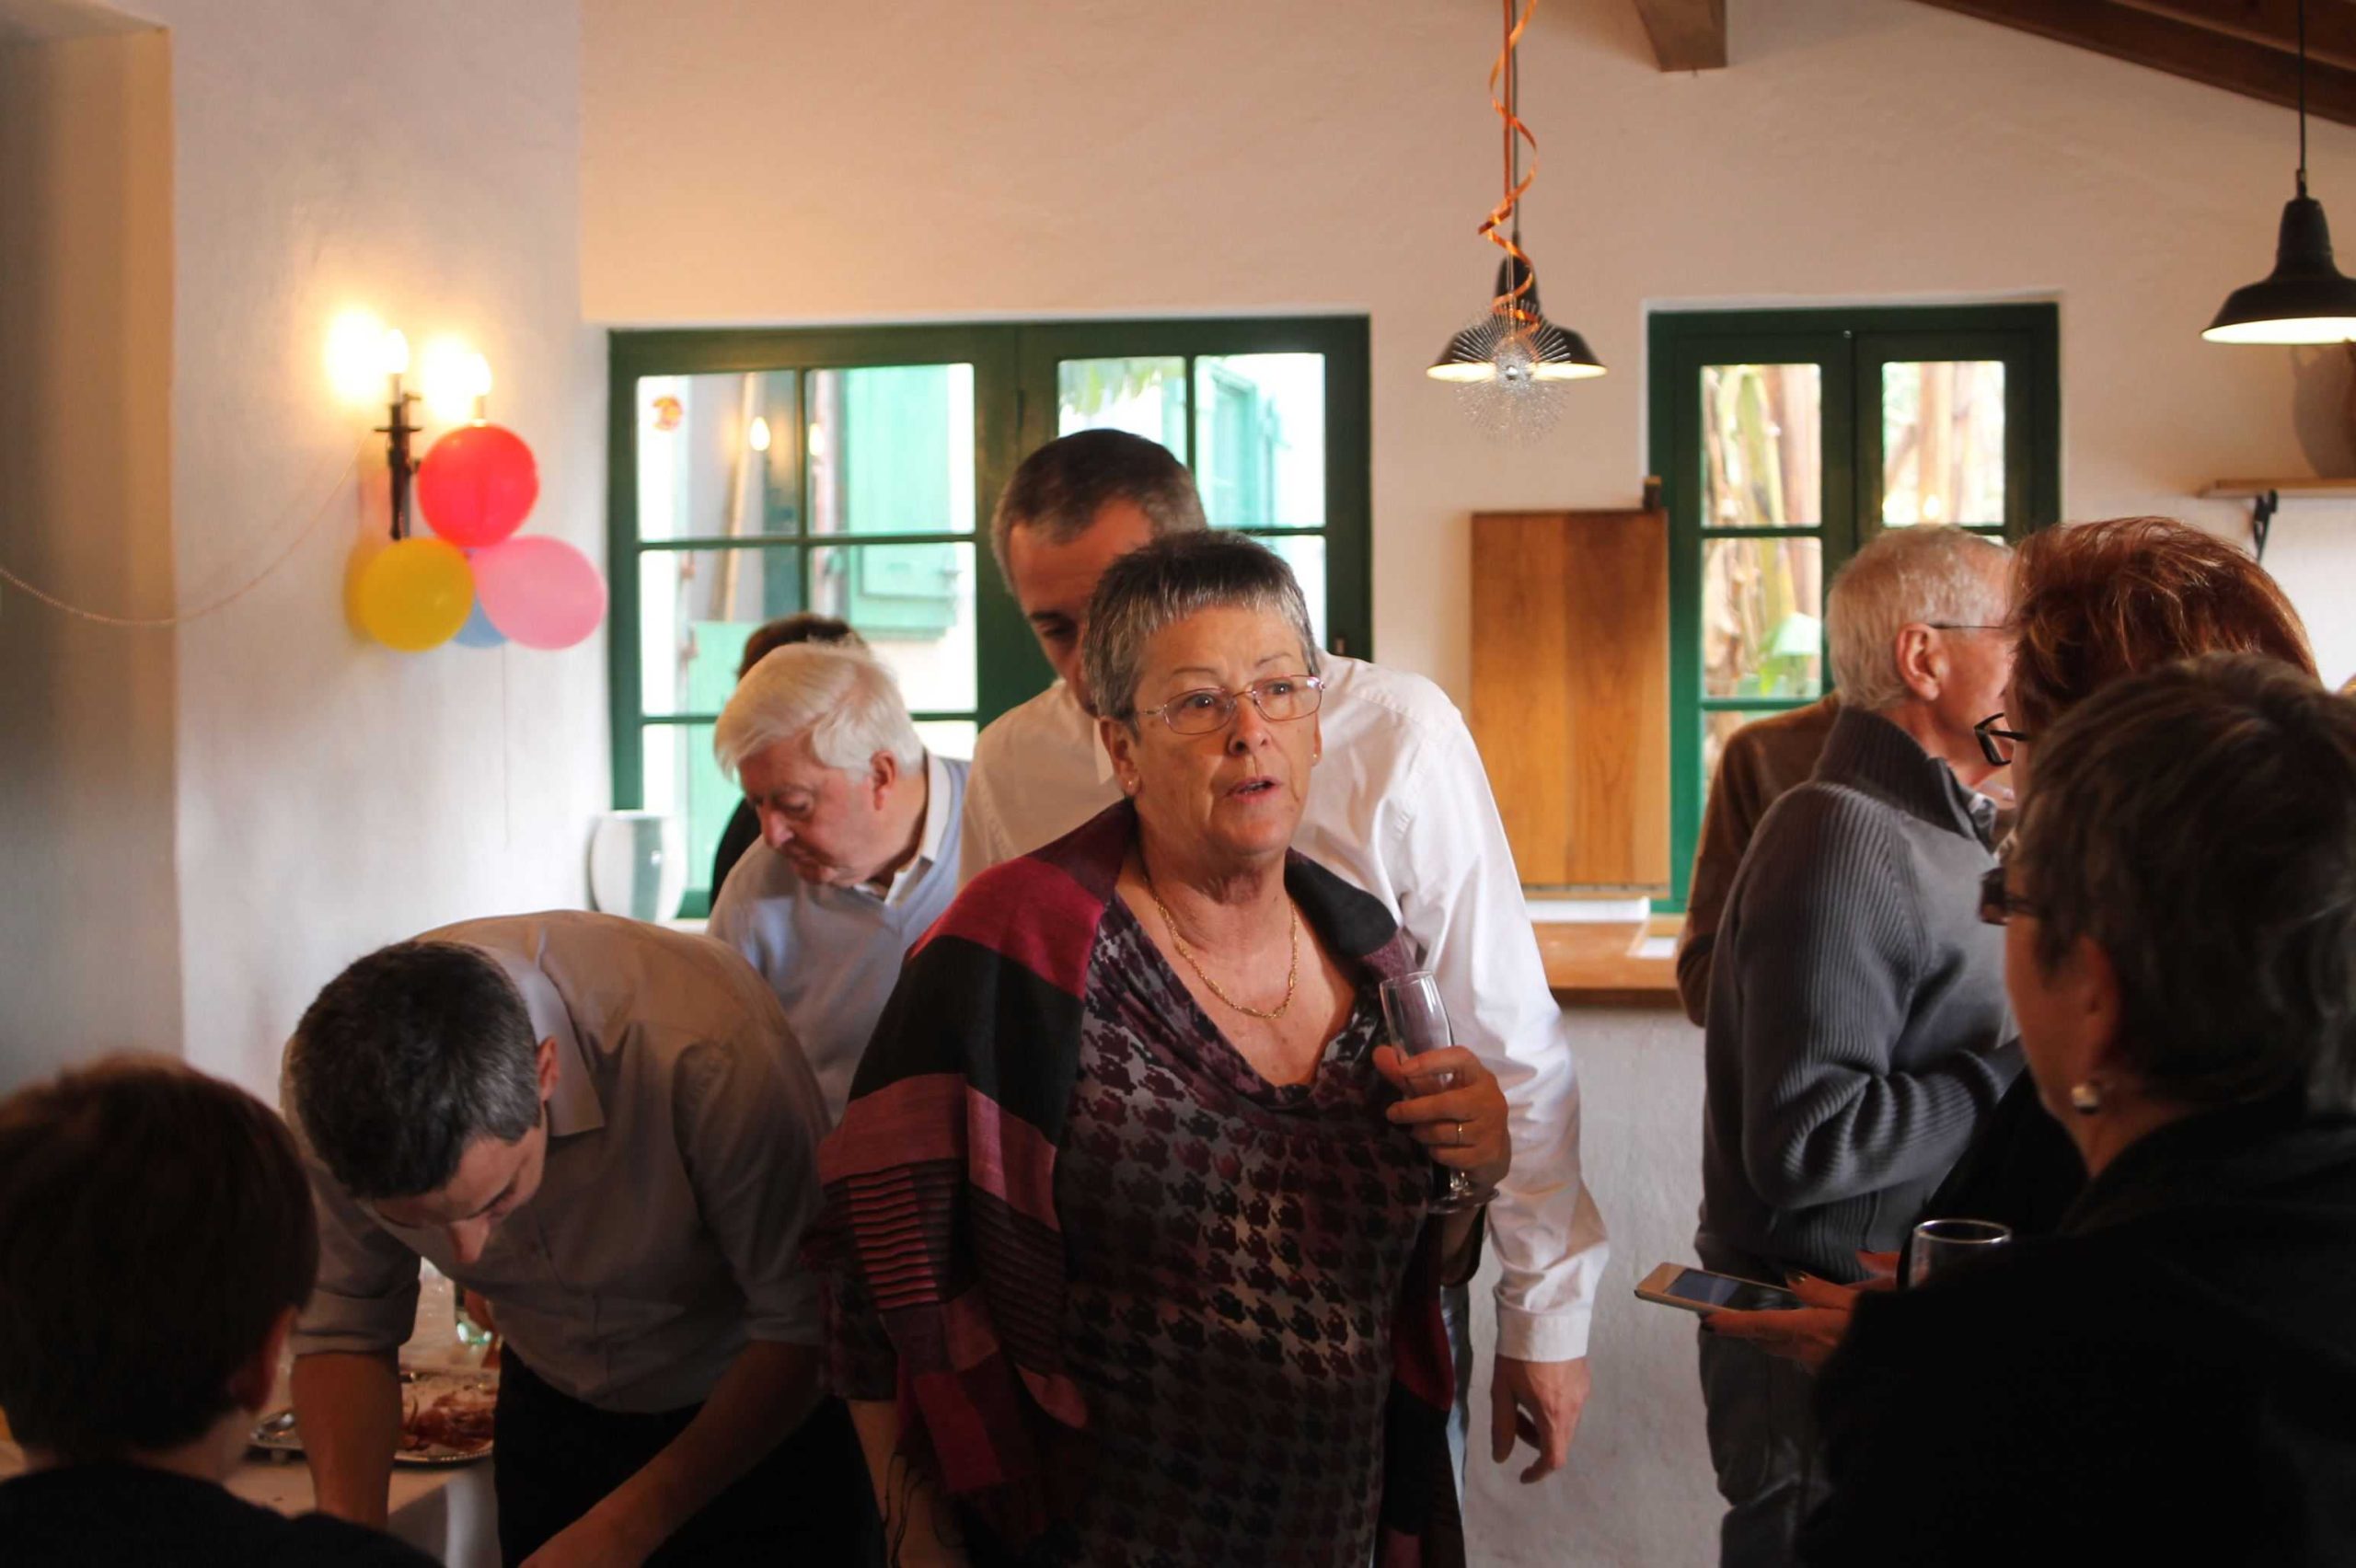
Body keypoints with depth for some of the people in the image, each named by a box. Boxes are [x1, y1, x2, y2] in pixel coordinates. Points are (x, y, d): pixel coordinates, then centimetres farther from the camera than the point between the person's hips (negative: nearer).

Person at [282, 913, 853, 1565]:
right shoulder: (337, 1075, -26)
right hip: (555, 1408, 4)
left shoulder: (707, 1051, -40)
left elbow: (802, 1328, -30)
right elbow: (341, 1335, -14)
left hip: (763, 1414, -3)